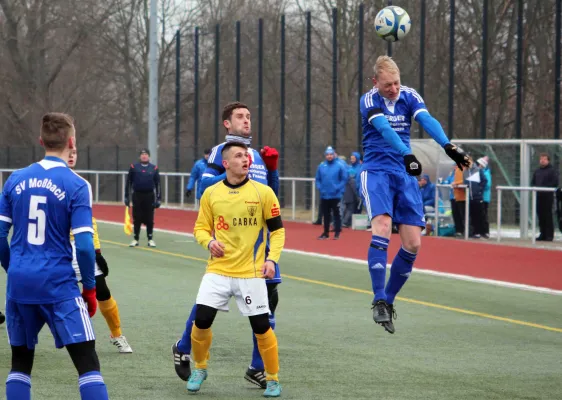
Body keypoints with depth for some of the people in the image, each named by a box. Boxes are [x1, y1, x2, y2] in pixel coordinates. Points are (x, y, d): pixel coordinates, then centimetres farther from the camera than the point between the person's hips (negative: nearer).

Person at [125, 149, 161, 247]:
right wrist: (126, 197, 3)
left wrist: (158, 199, 2)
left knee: (149, 219, 2)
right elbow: (129, 183, 6)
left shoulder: (154, 168, 4)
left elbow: (157, 184, 6)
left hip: (149, 196, 0)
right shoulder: (134, 167, 3)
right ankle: (135, 239, 11)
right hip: (137, 196, 0)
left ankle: (150, 239, 10)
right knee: (137, 219, 3)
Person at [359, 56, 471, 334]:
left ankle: (389, 299, 15)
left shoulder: (409, 97, 1)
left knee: (413, 243, -2)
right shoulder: (369, 101, -8)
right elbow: (384, 129, -26)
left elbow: (427, 121, -18)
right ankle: (379, 301, -23)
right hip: (376, 171, -4)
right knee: (382, 226, -26)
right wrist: (407, 154, -43)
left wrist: (448, 147, -36)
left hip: (406, 174, 4)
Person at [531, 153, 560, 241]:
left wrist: (543, 188, -16)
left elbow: (555, 183, -11)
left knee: (548, 215, -6)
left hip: (548, 196, -6)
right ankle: (543, 234, 13)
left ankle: (549, 235, -4)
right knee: (540, 215, 7)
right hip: (538, 196, 6)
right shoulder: (537, 171, 18)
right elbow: (533, 182, 23)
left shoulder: (552, 170, -3)